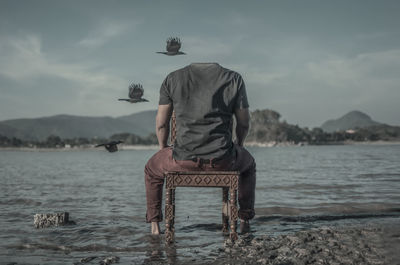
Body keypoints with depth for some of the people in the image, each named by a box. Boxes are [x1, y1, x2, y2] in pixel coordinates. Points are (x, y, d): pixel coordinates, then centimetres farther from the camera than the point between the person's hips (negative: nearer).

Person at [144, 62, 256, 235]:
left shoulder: (172, 79, 4)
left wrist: (163, 149, 27)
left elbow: (161, 123, 8)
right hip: (222, 160, 0)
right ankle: (244, 220, 37)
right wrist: (238, 145, 29)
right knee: (248, 164, 36)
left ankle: (155, 225, 31)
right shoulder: (234, 78, 2)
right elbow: (244, 122, 8)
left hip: (183, 159, 0)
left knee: (152, 169, 33)